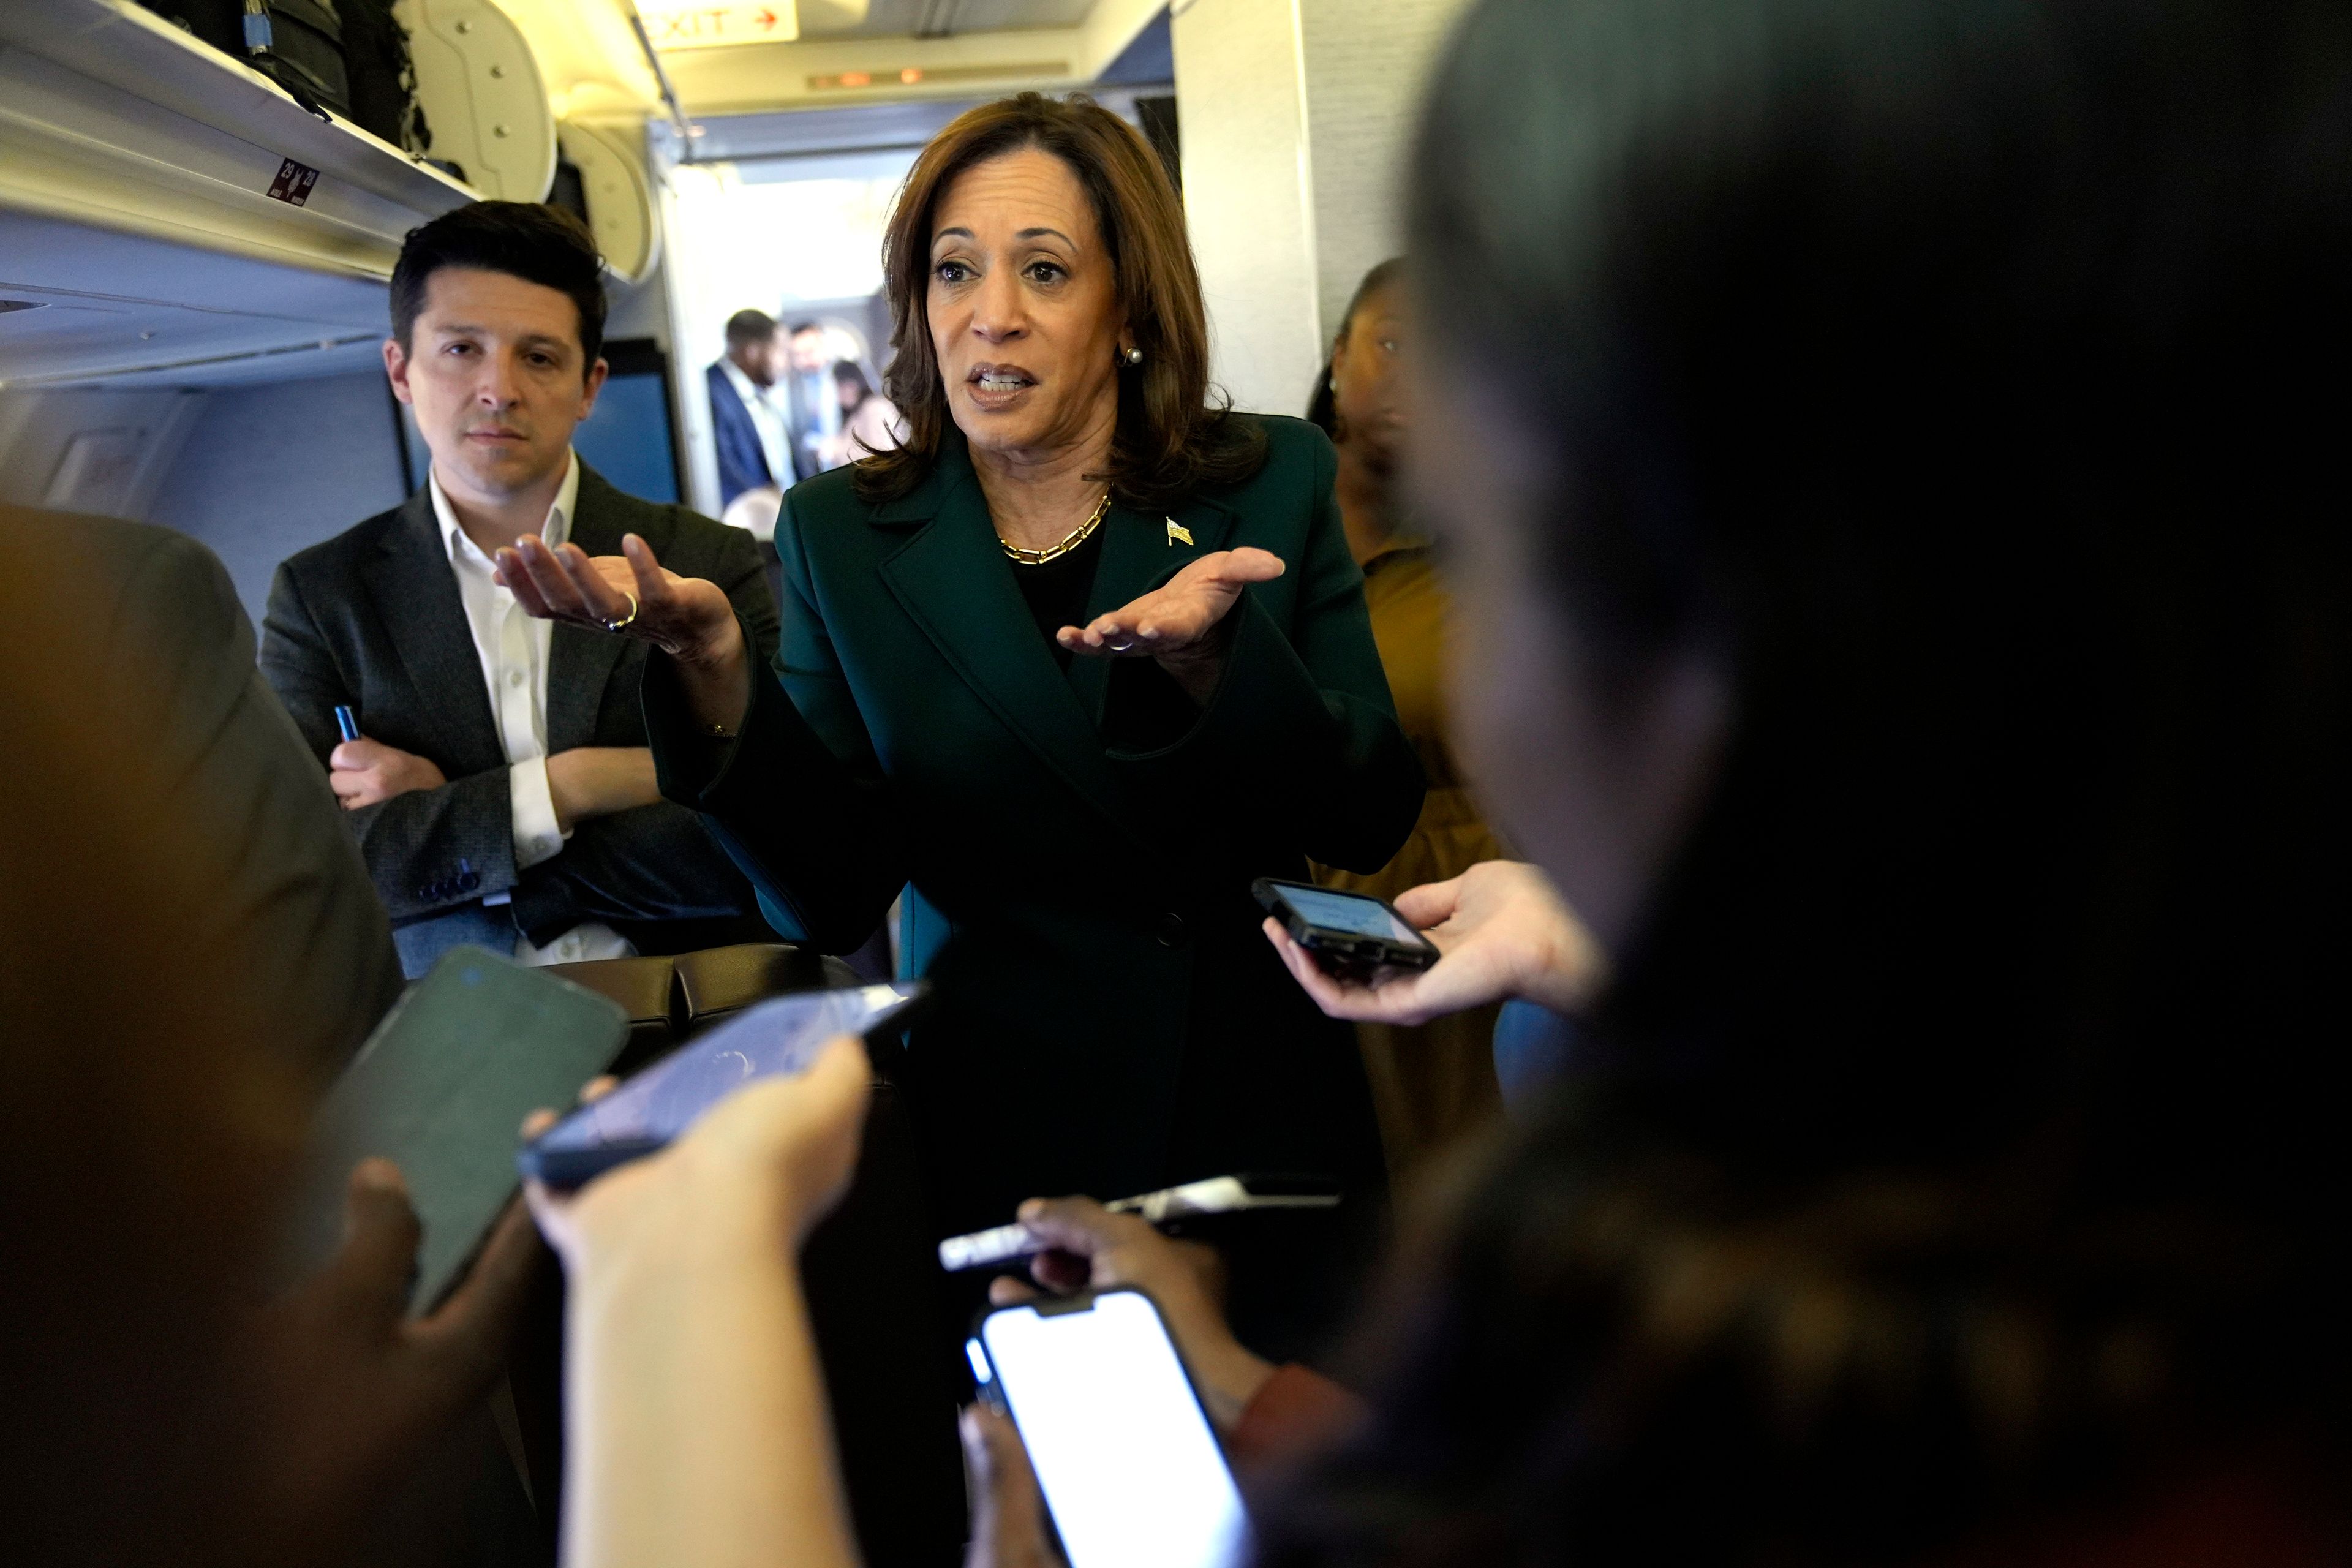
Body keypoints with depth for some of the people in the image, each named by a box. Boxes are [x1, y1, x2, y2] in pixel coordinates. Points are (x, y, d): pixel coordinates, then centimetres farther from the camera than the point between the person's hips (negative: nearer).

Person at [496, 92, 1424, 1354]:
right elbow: (832, 897, -8)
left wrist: (1210, 660, -27)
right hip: (1005, 1160, 0)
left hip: (1271, 1123, 1)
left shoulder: (1274, 482, -4)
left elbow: (1371, 821, -8)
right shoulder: (842, 536, -3)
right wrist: (711, 664, -24)